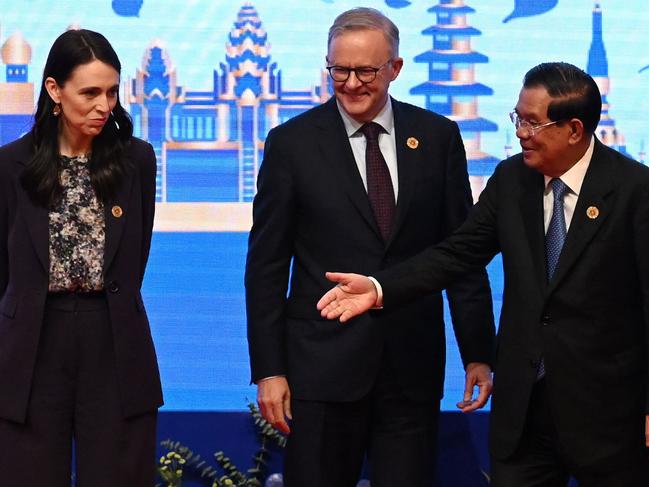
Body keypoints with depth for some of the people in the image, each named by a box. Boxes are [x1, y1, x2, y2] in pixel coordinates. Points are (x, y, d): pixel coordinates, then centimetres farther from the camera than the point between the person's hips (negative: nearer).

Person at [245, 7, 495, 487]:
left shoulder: (438, 137, 4)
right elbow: (266, 264, 0)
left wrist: (479, 353, 4)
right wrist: (269, 370, -4)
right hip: (323, 364, -1)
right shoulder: (292, 143, -1)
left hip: (412, 365, 2)